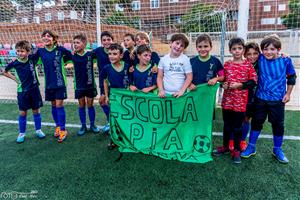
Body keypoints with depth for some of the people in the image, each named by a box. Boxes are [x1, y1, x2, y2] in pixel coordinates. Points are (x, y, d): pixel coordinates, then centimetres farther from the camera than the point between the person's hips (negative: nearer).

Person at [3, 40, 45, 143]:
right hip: (22, 91, 0)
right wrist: (15, 78, 0)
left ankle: (38, 130, 24)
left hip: (34, 89, 1)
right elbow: (5, 72, 10)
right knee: (22, 112, 6)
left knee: (36, 111, 10)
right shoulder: (14, 63, -8)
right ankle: (22, 133, 19)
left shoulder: (32, 59, -8)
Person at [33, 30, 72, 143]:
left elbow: (70, 56, 4)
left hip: (60, 82, -3)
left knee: (59, 105, -4)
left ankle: (63, 130, 5)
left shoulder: (60, 49, -8)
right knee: (53, 105, 12)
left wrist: (63, 63, 2)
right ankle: (58, 127, 28)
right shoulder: (40, 51, 1)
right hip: (49, 83, 4)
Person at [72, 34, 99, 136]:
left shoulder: (90, 54, -9)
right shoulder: (73, 56, -3)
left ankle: (92, 125, 24)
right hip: (79, 86, 2)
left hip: (90, 85, -1)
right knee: (81, 106, 10)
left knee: (90, 105, 9)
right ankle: (83, 126, 23)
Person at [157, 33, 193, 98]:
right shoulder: (163, 59, 3)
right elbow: (160, 76, 4)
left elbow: (189, 76, -3)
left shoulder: (185, 59, -2)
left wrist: (182, 91, -12)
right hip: (166, 93, 1)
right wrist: (161, 90, -7)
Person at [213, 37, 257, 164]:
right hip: (227, 100, 2)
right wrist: (223, 85, -10)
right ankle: (225, 146, 33)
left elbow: (253, 82, -5)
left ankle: (236, 150, 24)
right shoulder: (227, 64, 3)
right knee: (227, 125, 15)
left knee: (237, 127, 9)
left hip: (240, 102, -2)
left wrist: (240, 85, -17)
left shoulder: (248, 65, -3)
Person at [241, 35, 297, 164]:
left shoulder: (285, 61, -9)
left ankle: (277, 150, 31)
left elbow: (291, 77, 4)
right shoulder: (260, 59, -8)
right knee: (256, 122, 11)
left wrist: (288, 93, 3)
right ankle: (251, 147, 27)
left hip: (278, 100, 0)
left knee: (278, 125, 11)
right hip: (260, 98, 1)